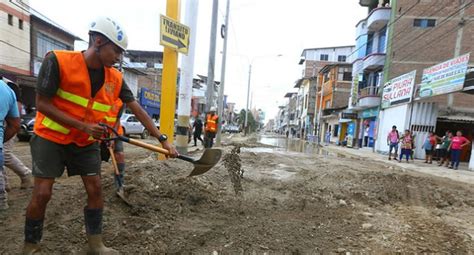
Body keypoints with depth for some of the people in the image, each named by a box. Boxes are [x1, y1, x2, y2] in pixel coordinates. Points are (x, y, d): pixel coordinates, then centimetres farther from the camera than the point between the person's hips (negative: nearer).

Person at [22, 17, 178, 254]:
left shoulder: (115, 78, -8)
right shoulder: (57, 61, -19)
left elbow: (138, 110, -8)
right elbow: (42, 104, -17)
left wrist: (163, 140, -12)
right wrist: (83, 126, -25)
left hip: (86, 142, 4)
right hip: (51, 137, -3)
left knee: (95, 189, 2)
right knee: (42, 193, -3)